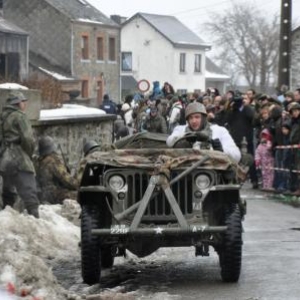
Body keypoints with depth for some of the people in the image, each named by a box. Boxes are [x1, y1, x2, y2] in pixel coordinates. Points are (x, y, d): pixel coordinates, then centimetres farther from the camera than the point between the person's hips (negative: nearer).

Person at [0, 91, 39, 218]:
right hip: (19, 160, -8)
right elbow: (27, 138, -15)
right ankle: (34, 217, -23)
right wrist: (30, 153, 1)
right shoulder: (19, 116, -7)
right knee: (29, 193, -13)